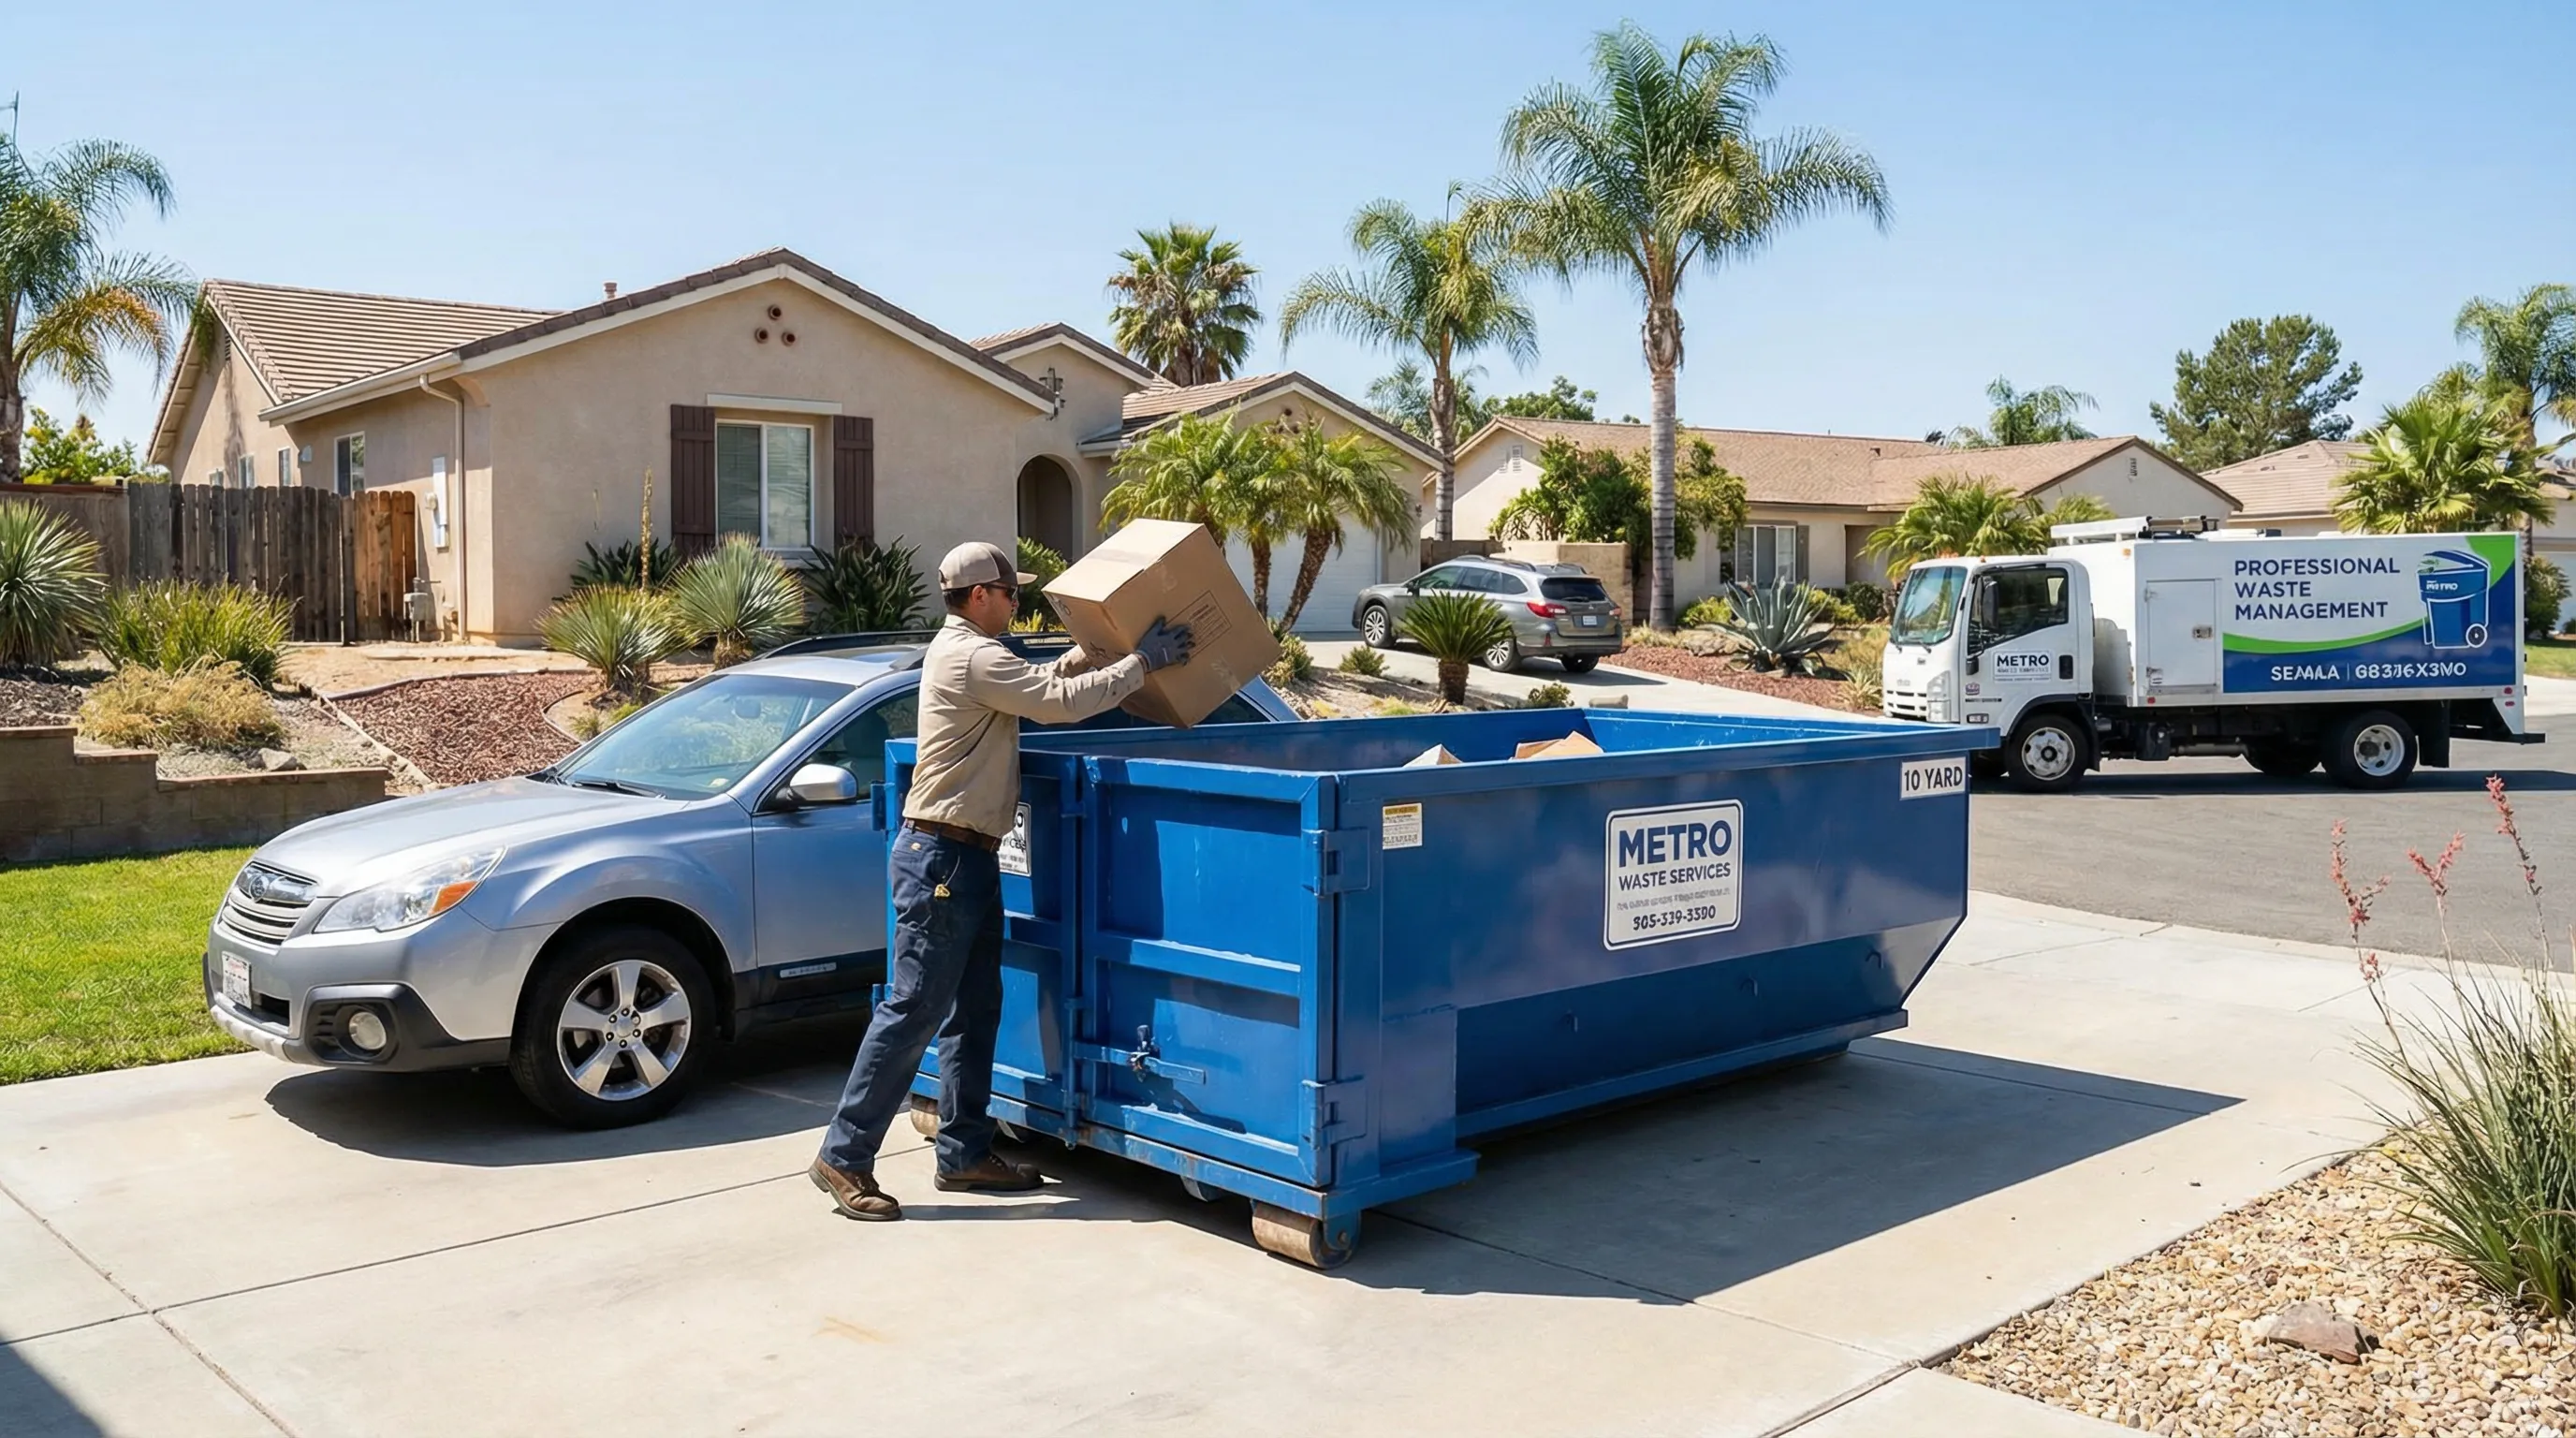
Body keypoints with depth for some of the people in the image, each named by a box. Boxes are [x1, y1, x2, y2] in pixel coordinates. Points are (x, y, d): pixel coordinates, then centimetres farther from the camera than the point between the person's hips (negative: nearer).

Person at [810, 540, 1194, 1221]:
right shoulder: (973, 657, -16)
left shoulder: (963, 650, 17)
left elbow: (1039, 682, 25)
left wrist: (1089, 650, 13)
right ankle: (844, 1157, -2)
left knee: (975, 1010, 12)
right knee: (913, 1011, -8)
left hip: (969, 858, 11)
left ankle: (965, 1152, 19)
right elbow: (1060, 703, -20)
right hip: (941, 857, -11)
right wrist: (1142, 662, -12)